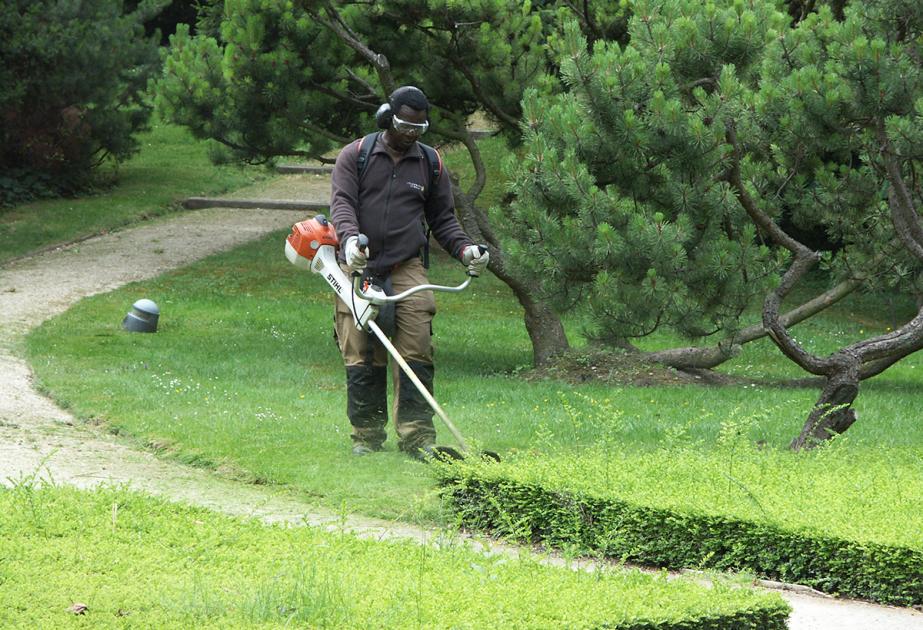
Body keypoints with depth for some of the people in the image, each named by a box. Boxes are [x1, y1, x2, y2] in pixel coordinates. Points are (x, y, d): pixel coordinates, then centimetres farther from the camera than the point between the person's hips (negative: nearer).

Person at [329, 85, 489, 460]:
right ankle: (366, 437, 6)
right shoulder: (355, 156, 7)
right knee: (361, 359, -3)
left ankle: (417, 439, -10)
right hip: (358, 268, -1)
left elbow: (443, 218, 20)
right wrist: (350, 236, -26)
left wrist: (465, 249, 2)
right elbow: (342, 203, -5)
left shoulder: (429, 163, 15)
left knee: (417, 355, -11)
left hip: (407, 270, 1)